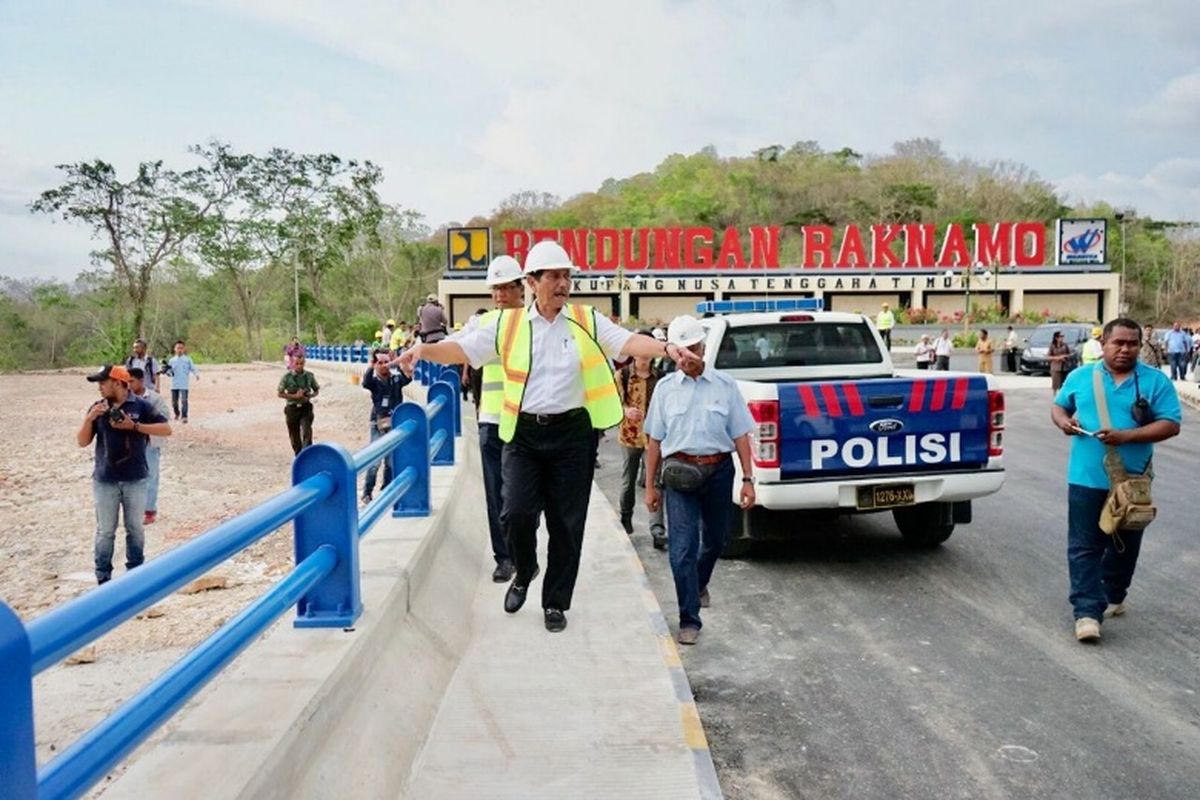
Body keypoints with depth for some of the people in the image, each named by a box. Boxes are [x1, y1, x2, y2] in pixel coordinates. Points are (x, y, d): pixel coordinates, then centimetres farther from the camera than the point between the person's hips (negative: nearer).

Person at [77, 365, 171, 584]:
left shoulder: (140, 406, -4)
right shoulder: (97, 408, 3)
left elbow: (166, 429, -9)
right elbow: (82, 442, 3)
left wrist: (134, 426, -18)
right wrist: (89, 419, -14)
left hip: (135, 479, -1)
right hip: (105, 480, 1)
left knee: (136, 529, 10)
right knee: (105, 531, 7)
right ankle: (103, 578, 15)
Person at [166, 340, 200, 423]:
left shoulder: (188, 359, 4)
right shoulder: (172, 360, 9)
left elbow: (193, 368, 2)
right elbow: (169, 371, 10)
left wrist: (197, 374, -18)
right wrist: (168, 371, -13)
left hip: (184, 385, -3)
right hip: (174, 385, 3)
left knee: (184, 400, -14)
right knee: (174, 401, 9)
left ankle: (184, 416, -11)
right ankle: (177, 414, 33)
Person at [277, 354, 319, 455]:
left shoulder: (309, 376, 1)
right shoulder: (287, 376, -6)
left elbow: (316, 390, 13)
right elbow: (280, 393, -4)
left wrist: (310, 395, -10)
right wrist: (295, 396, -15)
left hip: (305, 408, 0)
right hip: (292, 408, 0)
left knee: (307, 432, -16)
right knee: (294, 435, 9)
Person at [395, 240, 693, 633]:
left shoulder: (587, 321, 4)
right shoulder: (507, 323, 4)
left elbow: (626, 341, -7)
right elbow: (464, 349, 1)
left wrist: (666, 348, -26)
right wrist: (424, 349, -17)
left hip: (572, 434, 0)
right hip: (524, 433, 0)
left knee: (566, 523, 5)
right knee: (517, 512, -11)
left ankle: (556, 603, 22)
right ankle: (524, 571, 22)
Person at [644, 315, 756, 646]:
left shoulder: (725, 385, 2)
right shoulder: (665, 388, 4)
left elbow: (740, 435, 3)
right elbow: (654, 439, 7)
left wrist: (748, 479, -3)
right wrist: (650, 485, 6)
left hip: (719, 470, 1)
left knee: (716, 539, 18)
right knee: (682, 548, -7)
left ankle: (699, 584, 48)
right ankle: (689, 620, 2)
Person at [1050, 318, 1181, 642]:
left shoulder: (1156, 381, -2)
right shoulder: (1080, 376, 4)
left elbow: (1170, 424, -7)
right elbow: (1058, 406, 16)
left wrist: (1126, 436, -21)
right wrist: (1063, 420, -9)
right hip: (1086, 479, 0)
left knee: (1124, 545, 15)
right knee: (1084, 547, -4)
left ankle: (1113, 597, 34)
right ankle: (1087, 611, -4)